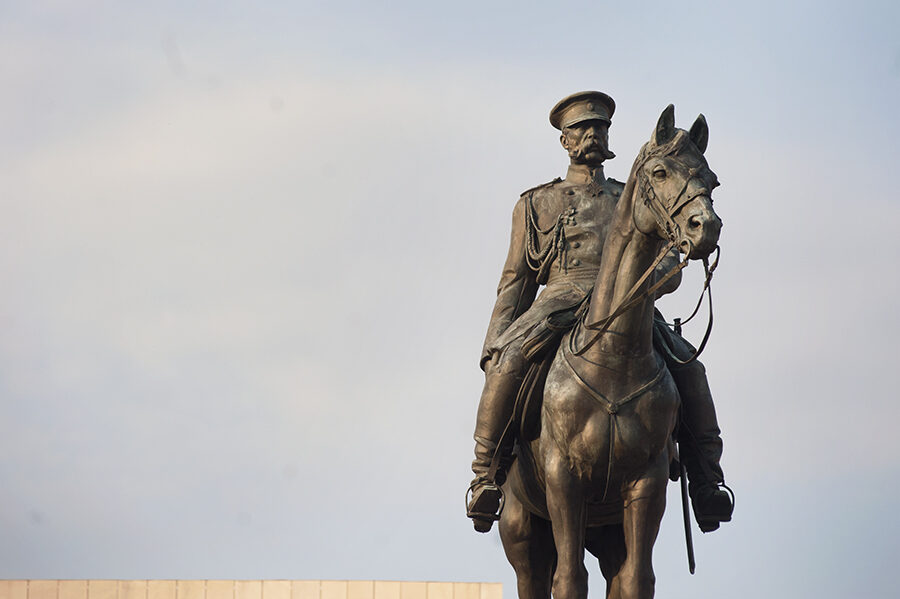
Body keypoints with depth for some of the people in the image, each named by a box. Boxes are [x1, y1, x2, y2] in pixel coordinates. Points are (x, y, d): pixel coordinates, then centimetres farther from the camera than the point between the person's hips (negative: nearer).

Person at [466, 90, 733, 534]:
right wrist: (494, 347, 5)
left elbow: (668, 265, 17)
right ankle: (488, 476, -24)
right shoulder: (538, 204, 22)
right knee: (507, 365, -32)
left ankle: (705, 482, -15)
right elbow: (515, 282, 18)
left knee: (688, 368, -23)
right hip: (559, 304, -2)